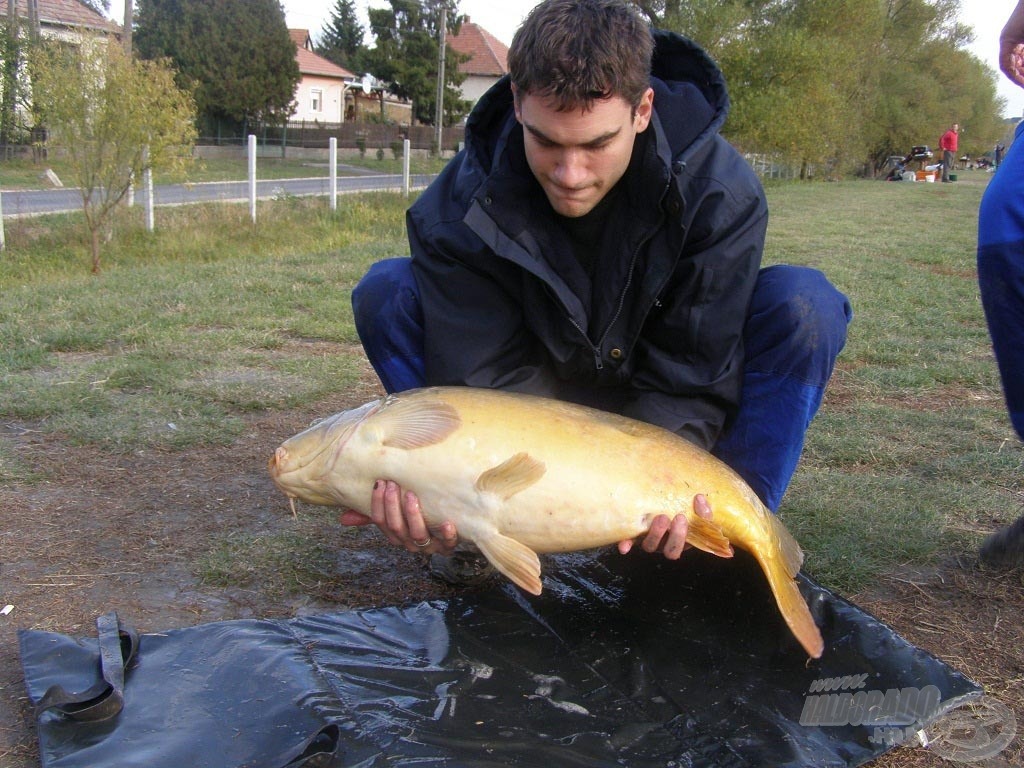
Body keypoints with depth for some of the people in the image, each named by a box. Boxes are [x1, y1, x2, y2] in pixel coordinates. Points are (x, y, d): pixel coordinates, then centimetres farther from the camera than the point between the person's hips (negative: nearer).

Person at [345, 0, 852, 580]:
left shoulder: (720, 194, -26)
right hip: (539, 388, 1)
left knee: (805, 302, -27)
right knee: (387, 292, -20)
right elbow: (471, 378, -26)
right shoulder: (465, 204, -24)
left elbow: (690, 377, -24)